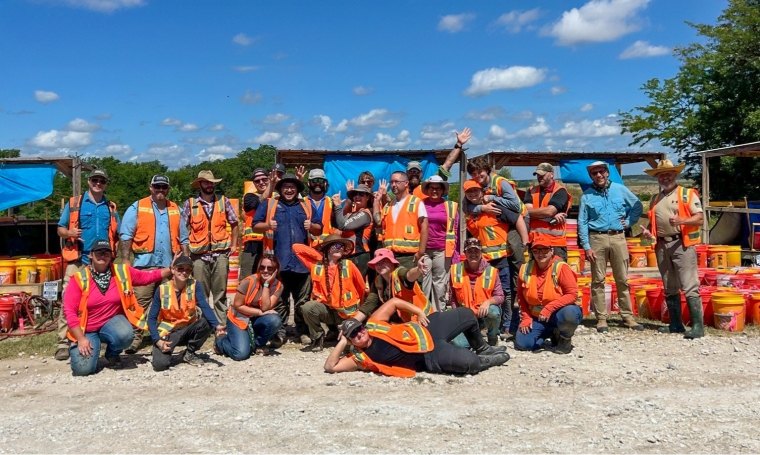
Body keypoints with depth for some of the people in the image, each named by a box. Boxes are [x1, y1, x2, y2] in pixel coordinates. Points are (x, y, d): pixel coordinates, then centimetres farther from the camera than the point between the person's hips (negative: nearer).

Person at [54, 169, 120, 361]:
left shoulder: (111, 208, 15)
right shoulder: (73, 203, 8)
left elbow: (118, 235, 17)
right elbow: (60, 229, 6)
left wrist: (115, 252, -2)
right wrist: (69, 233, -16)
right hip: (78, 260, -3)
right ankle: (63, 342, -6)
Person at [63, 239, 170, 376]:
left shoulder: (122, 272, -5)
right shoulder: (79, 278, -12)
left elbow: (147, 276, 6)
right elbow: (69, 311, -13)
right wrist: (81, 339, -18)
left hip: (112, 322, 2)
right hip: (87, 330, -2)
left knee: (125, 334, -34)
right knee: (83, 368, -22)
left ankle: (112, 353, 4)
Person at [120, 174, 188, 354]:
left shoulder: (175, 210, 15)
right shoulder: (137, 208, 3)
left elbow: (183, 238, 16)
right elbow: (126, 235, -3)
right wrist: (125, 260, -10)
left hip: (170, 265, 4)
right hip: (144, 264, -4)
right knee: (140, 302, -6)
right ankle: (136, 337, 0)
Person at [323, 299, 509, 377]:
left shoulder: (374, 323, -5)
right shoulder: (361, 357, -14)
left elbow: (394, 302, 5)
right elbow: (330, 367, -22)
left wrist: (419, 312, -3)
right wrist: (342, 343, -23)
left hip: (426, 328, 5)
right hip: (431, 357, -5)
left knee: (467, 315, 12)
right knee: (470, 363, -27)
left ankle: (482, 348, 41)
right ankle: (487, 361, 11)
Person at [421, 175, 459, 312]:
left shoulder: (451, 206, 7)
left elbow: (455, 230, 9)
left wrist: (454, 252, 3)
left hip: (442, 251, 0)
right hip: (423, 250, 0)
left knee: (440, 285, 4)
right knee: (423, 285, 1)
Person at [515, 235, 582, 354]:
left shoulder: (561, 267, -14)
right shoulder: (525, 269, -1)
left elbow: (572, 294, -20)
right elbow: (521, 297, 10)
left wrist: (549, 308, -28)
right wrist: (526, 318, -1)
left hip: (559, 313, -4)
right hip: (536, 317, 4)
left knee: (570, 313, -39)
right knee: (521, 343, -14)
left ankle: (565, 339, -2)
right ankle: (553, 335, 16)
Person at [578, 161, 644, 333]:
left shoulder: (620, 189, 8)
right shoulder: (587, 195, 4)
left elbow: (637, 206, 18)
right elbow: (582, 222, 1)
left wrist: (628, 222, 5)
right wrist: (586, 246, -5)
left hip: (618, 237, 1)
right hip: (597, 238, -1)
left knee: (623, 280, 5)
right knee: (598, 280, 0)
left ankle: (628, 316, 12)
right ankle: (601, 318, 6)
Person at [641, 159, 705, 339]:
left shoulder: (687, 194, 2)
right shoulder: (655, 200, 18)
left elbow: (699, 218, -5)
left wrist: (681, 221, -23)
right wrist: (648, 231, 5)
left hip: (682, 244, -6)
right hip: (662, 245, 6)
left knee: (689, 287, -10)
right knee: (670, 288, 10)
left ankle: (698, 326, -7)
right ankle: (676, 324, 18)